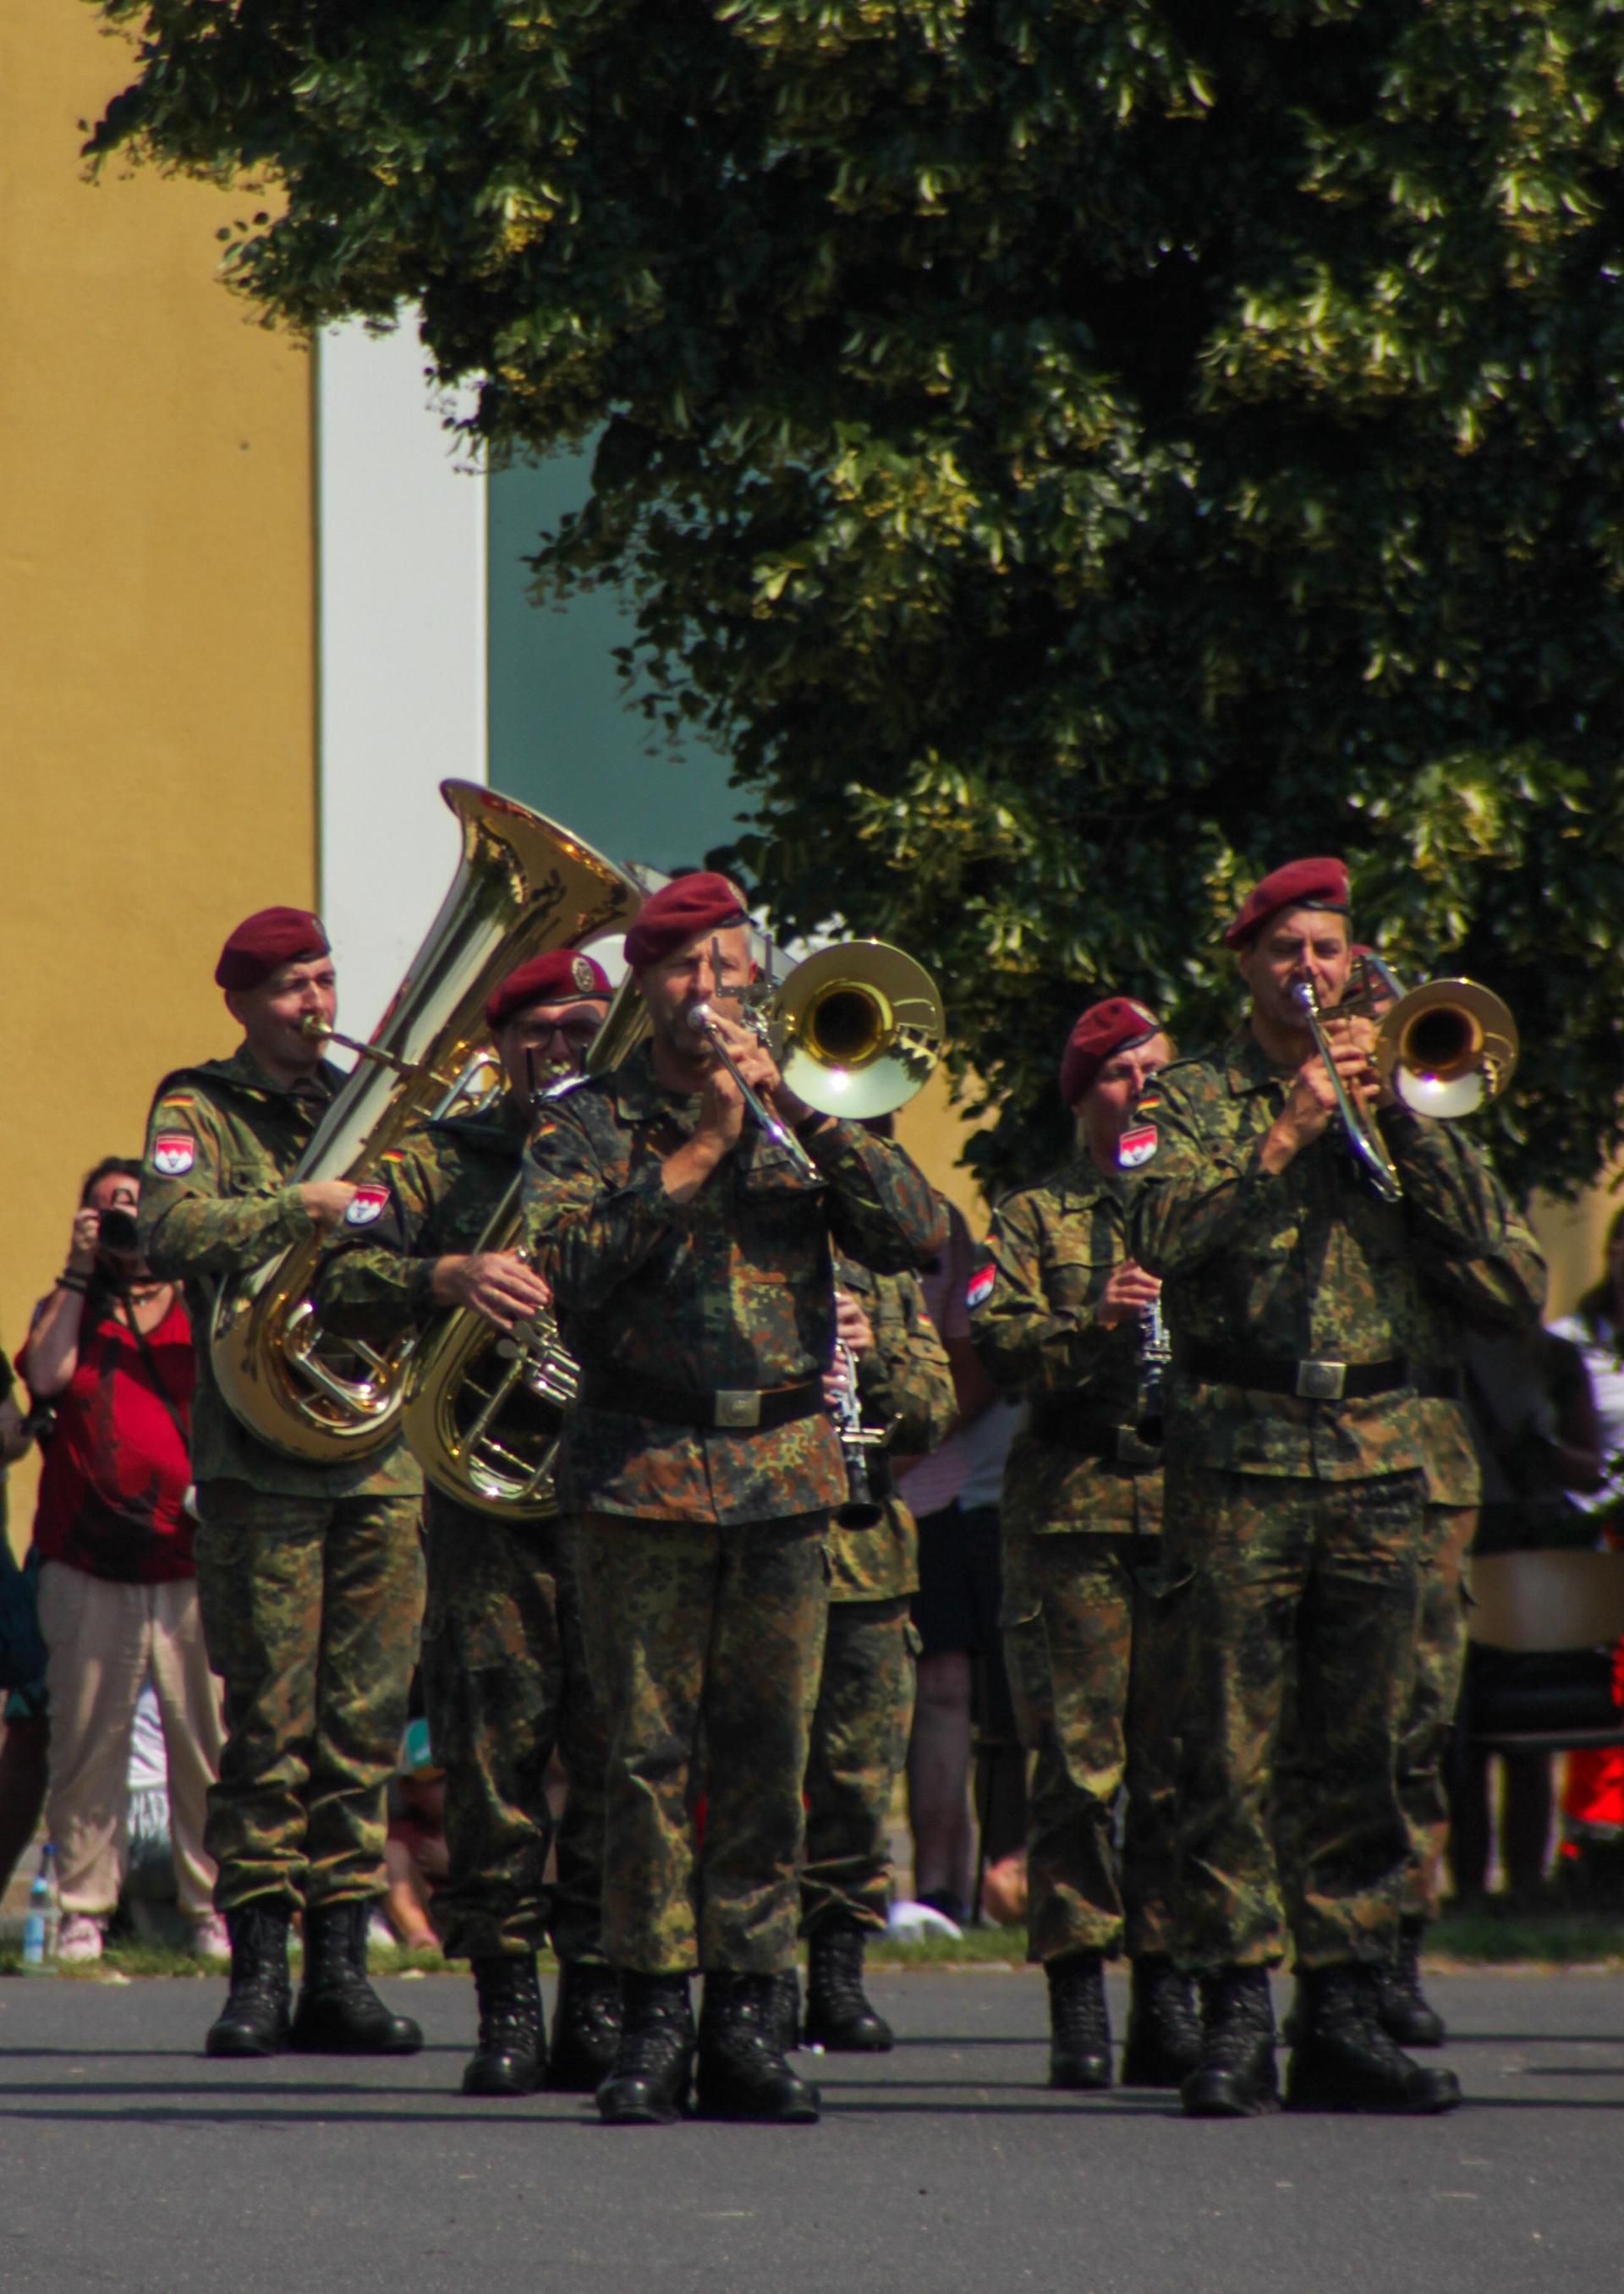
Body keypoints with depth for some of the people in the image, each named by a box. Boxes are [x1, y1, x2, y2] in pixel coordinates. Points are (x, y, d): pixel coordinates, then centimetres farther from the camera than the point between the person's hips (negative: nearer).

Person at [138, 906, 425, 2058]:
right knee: (271, 1718, -5)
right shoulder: (199, 1109, 3)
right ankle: (258, 1969, 0)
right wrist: (302, 1209, -23)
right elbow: (175, 1232, -15)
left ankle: (340, 1970, 7)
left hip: (382, 1449, 4)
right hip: (259, 1461, -4)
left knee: (366, 1721, 3)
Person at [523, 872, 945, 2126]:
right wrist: (699, 1148, -12)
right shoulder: (587, 1119, 6)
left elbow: (916, 1234, -1)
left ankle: (747, 2018, 7)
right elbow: (566, 1260, -11)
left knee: (768, 1755, 2)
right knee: (649, 1753, -3)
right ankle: (655, 2021, 1)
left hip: (787, 1459, 2)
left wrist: (798, 1108, -9)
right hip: (643, 1467, -2)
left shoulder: (801, 1112, 12)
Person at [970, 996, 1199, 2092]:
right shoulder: (1037, 1217, 12)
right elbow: (996, 1344, -1)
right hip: (1074, 1506, -2)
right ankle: (1078, 2000, -2)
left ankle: (1169, 1996, 4)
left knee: (1181, 1764, -1)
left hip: (1197, 1503, 2)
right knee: (1078, 1764, -5)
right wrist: (1090, 1322, -17)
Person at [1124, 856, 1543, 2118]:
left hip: (1381, 1456, 3)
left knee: (1363, 1753, 4)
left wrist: (1400, 1117, -4)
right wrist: (1287, 1137, -13)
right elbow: (1164, 1234, -12)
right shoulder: (1190, 1099, 7)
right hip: (1240, 1457, -3)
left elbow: (1503, 1274, 3)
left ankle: (1347, 2013, 8)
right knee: (1231, 1752, -6)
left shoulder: (1405, 1101, 15)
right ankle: (1236, 2017, -3)